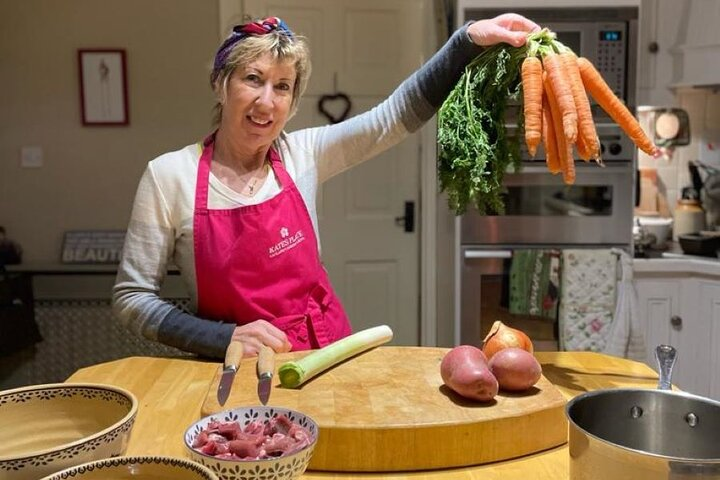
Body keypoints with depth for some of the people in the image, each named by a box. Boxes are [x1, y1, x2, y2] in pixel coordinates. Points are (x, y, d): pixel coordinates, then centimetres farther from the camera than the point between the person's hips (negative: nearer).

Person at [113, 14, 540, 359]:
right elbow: (132, 298, -5)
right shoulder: (169, 176, -7)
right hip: (237, 369, -2)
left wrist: (469, 40, -16)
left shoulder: (303, 155, 1)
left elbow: (399, 115, -4)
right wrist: (226, 337, -16)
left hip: (327, 353, 3)